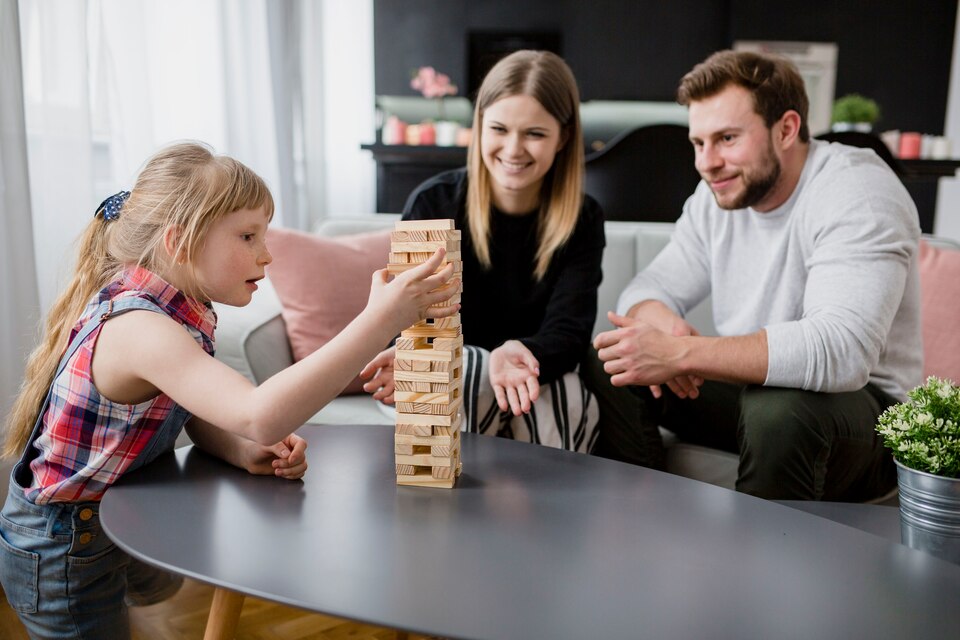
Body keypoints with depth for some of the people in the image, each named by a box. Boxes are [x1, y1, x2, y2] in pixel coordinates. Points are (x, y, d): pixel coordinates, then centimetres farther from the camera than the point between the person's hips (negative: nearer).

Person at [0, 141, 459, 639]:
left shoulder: (180, 312, -6)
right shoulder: (137, 327, -37)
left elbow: (203, 419, -1)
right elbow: (260, 415, -51)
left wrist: (246, 452, -23)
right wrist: (380, 320, -52)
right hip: (61, 553, -9)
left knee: (161, 587, 34)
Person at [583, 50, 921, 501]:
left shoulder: (857, 197, -20)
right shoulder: (719, 193, 1)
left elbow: (841, 350, -34)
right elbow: (651, 288, 1)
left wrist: (680, 353, -38)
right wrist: (662, 322, -24)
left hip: (862, 400, -6)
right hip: (749, 384, 6)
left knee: (779, 407, -38)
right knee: (608, 366, -8)